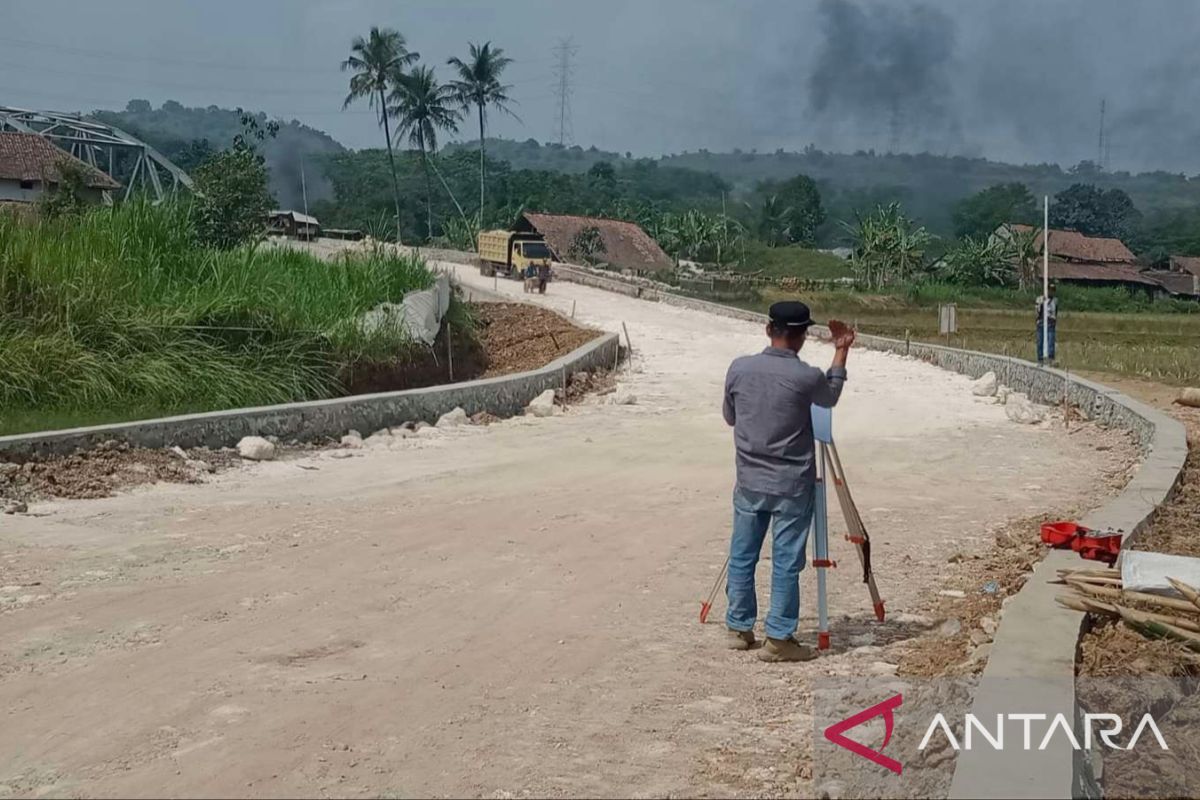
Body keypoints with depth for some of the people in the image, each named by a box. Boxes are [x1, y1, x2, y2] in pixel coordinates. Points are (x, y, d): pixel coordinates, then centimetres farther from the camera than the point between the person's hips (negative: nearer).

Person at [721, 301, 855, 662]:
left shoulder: (738, 368, -5)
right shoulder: (807, 377, -15)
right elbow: (831, 397, 9)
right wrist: (841, 351, 14)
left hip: (749, 482, 4)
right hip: (791, 486, -4)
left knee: (742, 556, 13)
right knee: (786, 563, 3)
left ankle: (738, 628, 22)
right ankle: (778, 639, 7)